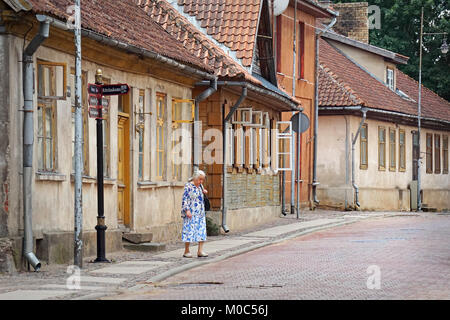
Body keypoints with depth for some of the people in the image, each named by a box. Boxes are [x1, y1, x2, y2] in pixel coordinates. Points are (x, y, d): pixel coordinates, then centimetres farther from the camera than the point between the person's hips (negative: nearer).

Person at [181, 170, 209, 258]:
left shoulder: (200, 186, 13)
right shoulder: (188, 186, -10)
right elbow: (185, 199, -14)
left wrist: (204, 192, 8)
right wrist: (187, 210, -22)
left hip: (200, 213, 7)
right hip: (191, 213, -7)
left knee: (202, 231, 1)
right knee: (189, 230, -5)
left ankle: (200, 251, 1)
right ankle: (186, 251, 3)